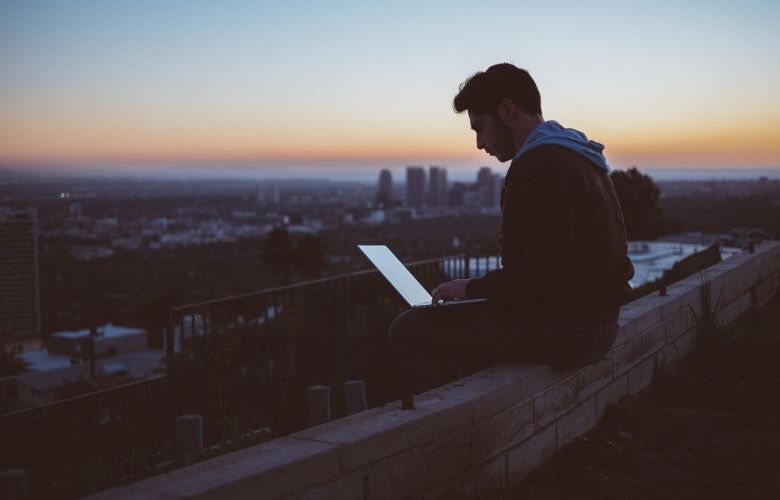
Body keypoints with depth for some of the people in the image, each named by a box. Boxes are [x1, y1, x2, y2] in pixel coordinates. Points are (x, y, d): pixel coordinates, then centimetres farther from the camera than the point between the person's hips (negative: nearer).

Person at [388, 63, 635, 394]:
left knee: (409, 330, -8)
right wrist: (481, 288, 13)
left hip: (563, 330, -11)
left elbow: (542, 273, -25)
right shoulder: (573, 155, 15)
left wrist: (472, 288, -11)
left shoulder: (541, 165, -18)